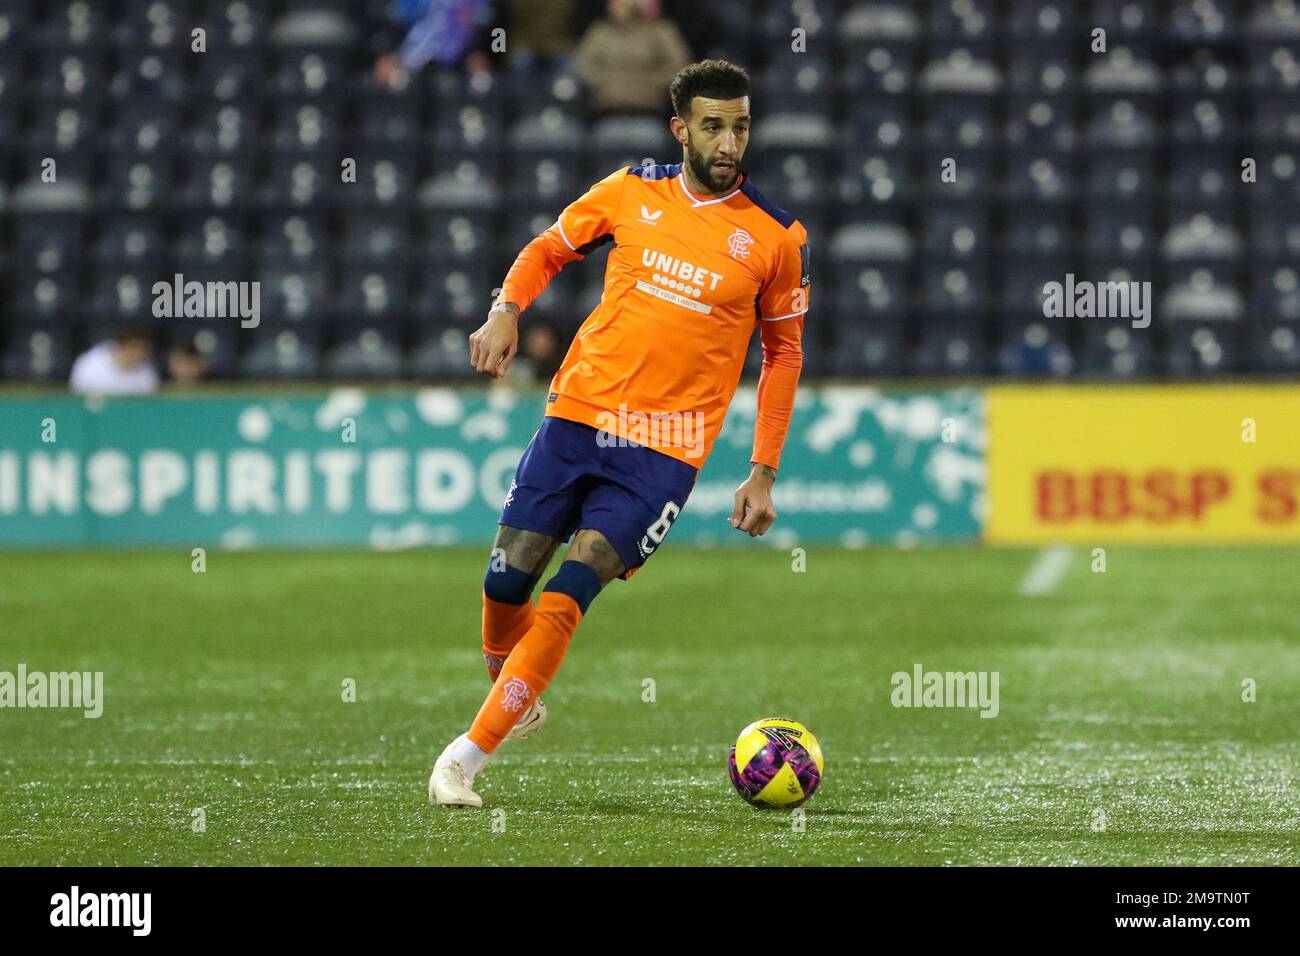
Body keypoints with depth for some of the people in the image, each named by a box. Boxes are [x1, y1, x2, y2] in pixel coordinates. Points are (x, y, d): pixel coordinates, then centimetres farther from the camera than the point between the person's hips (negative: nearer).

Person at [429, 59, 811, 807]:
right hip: (577, 415, 3)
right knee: (506, 583, 1)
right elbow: (548, 250, 18)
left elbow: (784, 351, 9)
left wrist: (764, 475, 5)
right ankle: (519, 704, 32)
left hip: (665, 451, -3)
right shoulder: (633, 192, 3)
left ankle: (473, 752, -9)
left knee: (567, 593, -16)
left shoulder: (776, 236, -1)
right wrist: (507, 311, -3)